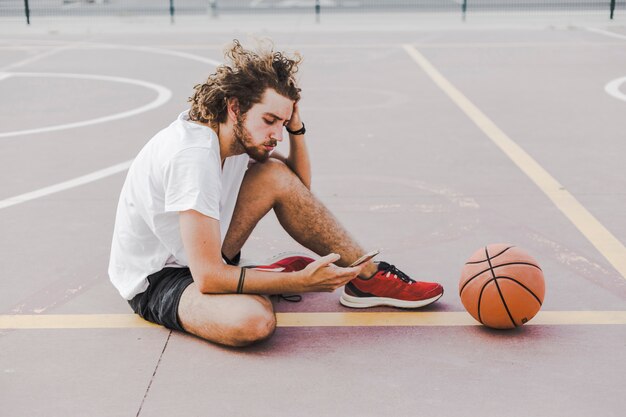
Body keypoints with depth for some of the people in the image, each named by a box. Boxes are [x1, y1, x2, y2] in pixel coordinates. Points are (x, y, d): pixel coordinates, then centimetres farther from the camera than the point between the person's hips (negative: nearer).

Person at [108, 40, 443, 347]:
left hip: (196, 257, 8)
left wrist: (295, 126, -8)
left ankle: (368, 276, 1)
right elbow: (208, 277, -32)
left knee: (278, 174, -6)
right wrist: (303, 282, -27)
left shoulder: (240, 133, -6)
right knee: (253, 321, -39)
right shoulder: (193, 156, -31)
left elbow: (299, 185, 8)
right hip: (154, 280, -8)